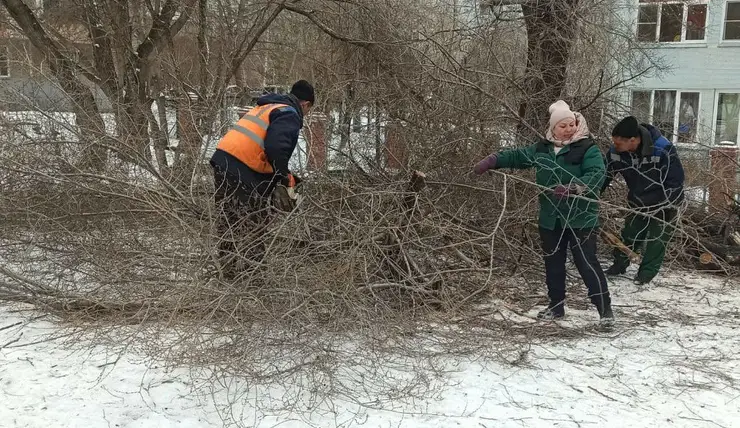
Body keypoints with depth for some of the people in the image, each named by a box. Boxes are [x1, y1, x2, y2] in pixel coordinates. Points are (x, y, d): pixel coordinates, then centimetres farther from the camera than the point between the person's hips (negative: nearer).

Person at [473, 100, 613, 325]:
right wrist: (493, 160, 6)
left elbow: (596, 175, -23)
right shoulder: (542, 148, 7)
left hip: (581, 219, -6)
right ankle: (556, 306, 29)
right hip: (551, 219, 6)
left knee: (587, 264, -6)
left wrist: (571, 187, -37)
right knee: (553, 264, 15)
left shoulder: (587, 148, -11)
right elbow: (517, 156, 18)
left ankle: (605, 308, 5)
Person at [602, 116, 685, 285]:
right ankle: (620, 264, 28)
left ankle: (647, 273, 16)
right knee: (629, 235, 10)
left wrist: (659, 206, -24)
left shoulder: (663, 150, -34)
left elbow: (676, 182, -24)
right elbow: (604, 176, -8)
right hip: (639, 203, 4)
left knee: (657, 240, 3)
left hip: (665, 204, -4)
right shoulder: (616, 151, -22)